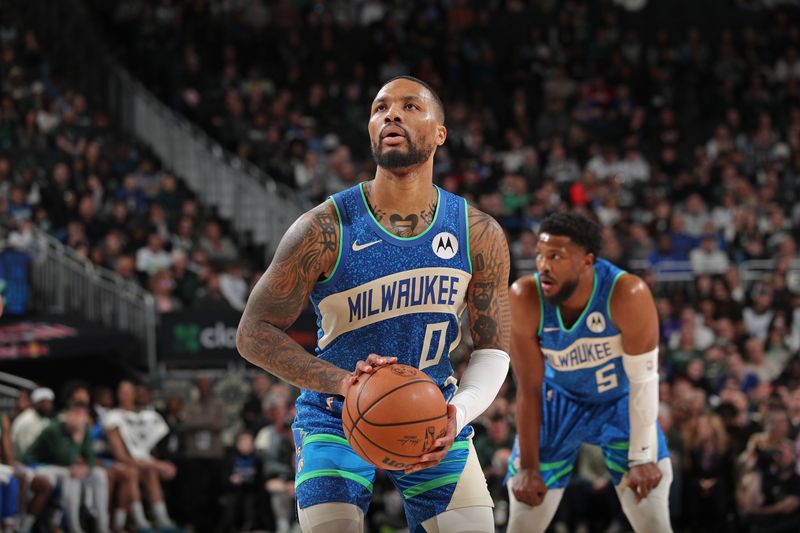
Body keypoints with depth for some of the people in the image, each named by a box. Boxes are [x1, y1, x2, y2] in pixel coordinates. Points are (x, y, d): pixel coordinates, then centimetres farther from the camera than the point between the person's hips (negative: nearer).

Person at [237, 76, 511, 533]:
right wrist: (340, 382, -29)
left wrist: (459, 412, -24)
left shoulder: (480, 236, -9)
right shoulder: (326, 230, -17)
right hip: (338, 421, -2)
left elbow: (493, 349, -2)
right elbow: (255, 332, -13)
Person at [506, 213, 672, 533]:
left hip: (621, 402, -1)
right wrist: (528, 468, -15)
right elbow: (529, 388, -19)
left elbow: (642, 381, -24)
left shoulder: (628, 294, -34)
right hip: (560, 401, 1)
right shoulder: (525, 298, -28)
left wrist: (641, 458, -21)